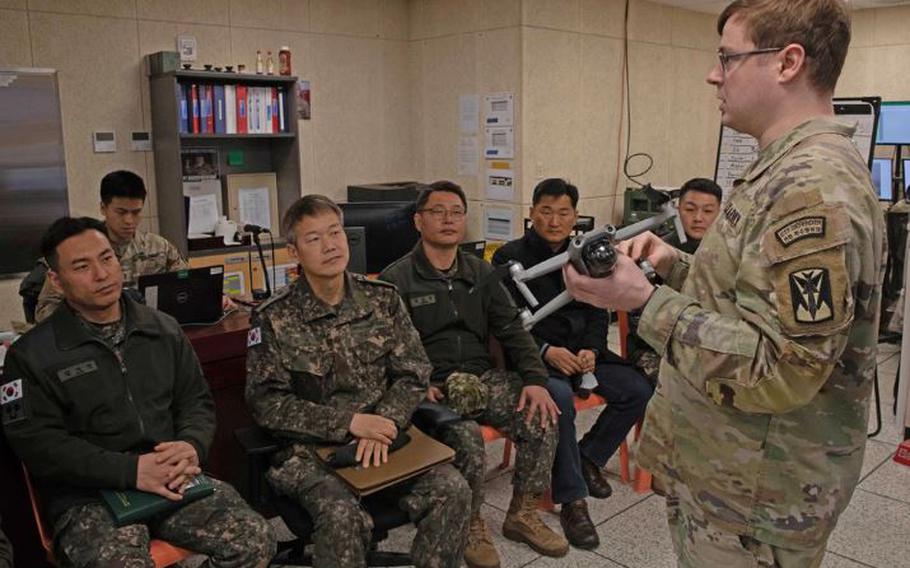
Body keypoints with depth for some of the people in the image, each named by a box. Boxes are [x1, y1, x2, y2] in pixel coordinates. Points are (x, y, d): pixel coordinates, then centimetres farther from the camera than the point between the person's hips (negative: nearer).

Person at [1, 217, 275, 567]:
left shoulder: (163, 330, 11)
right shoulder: (32, 355, 0)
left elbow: (197, 400, 13)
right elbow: (38, 442, -9)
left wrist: (192, 446, -12)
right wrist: (130, 470, -21)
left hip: (172, 481, 4)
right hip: (88, 497, -3)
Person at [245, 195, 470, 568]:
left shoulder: (382, 298, 4)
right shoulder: (273, 319, -5)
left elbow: (413, 374, 3)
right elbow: (265, 401, -9)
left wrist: (383, 425, -16)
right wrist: (349, 422, -17)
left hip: (384, 436, 3)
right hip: (312, 448, -3)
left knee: (451, 489, -18)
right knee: (342, 516, -31)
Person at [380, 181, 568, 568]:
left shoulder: (480, 273, 15)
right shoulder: (396, 280, 0)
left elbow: (512, 330, 9)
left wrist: (535, 379, -6)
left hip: (483, 378, 5)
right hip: (433, 388, -4)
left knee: (542, 419, -19)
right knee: (466, 439, -32)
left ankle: (522, 515, 4)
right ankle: (471, 528, -3)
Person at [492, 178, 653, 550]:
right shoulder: (510, 257, -2)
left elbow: (598, 314, 12)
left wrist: (592, 350, -8)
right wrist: (546, 351, -22)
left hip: (582, 350, 6)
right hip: (534, 354, -5)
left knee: (638, 391, -13)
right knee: (560, 397, -35)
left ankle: (589, 457, 10)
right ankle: (572, 501, -20)